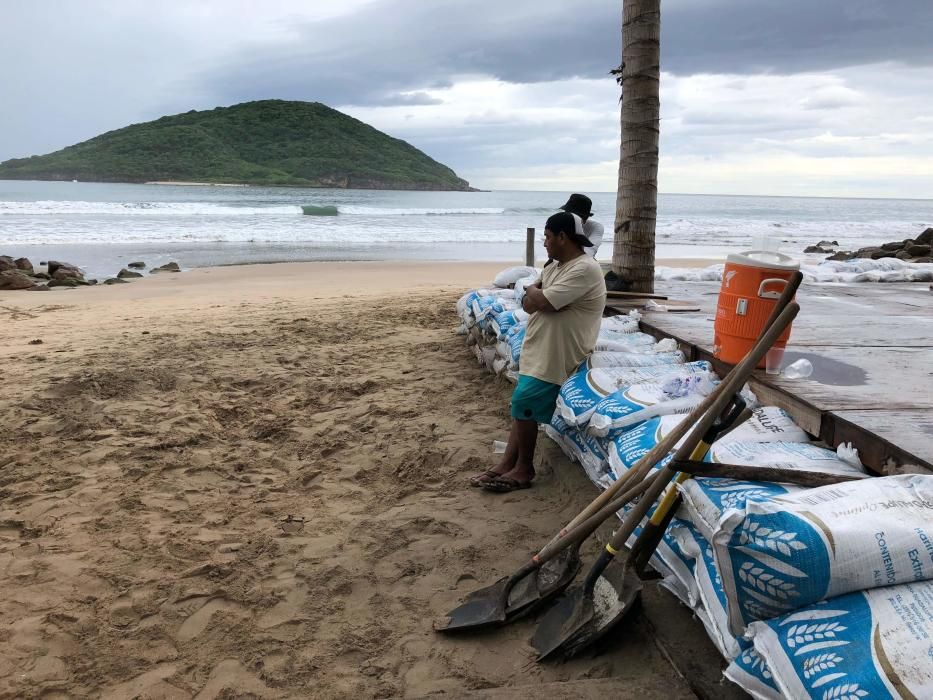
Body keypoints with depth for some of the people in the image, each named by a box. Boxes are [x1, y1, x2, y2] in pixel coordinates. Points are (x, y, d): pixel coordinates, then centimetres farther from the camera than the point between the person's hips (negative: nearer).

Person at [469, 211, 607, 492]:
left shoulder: (584, 269, -19)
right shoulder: (555, 267, 13)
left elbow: (541, 302, -24)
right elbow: (528, 304, 9)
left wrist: (533, 291, -3)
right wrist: (538, 296, -12)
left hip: (556, 358, -10)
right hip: (537, 352, 10)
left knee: (524, 404, -9)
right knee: (522, 405, 9)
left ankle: (524, 468, 6)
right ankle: (508, 465, 15)